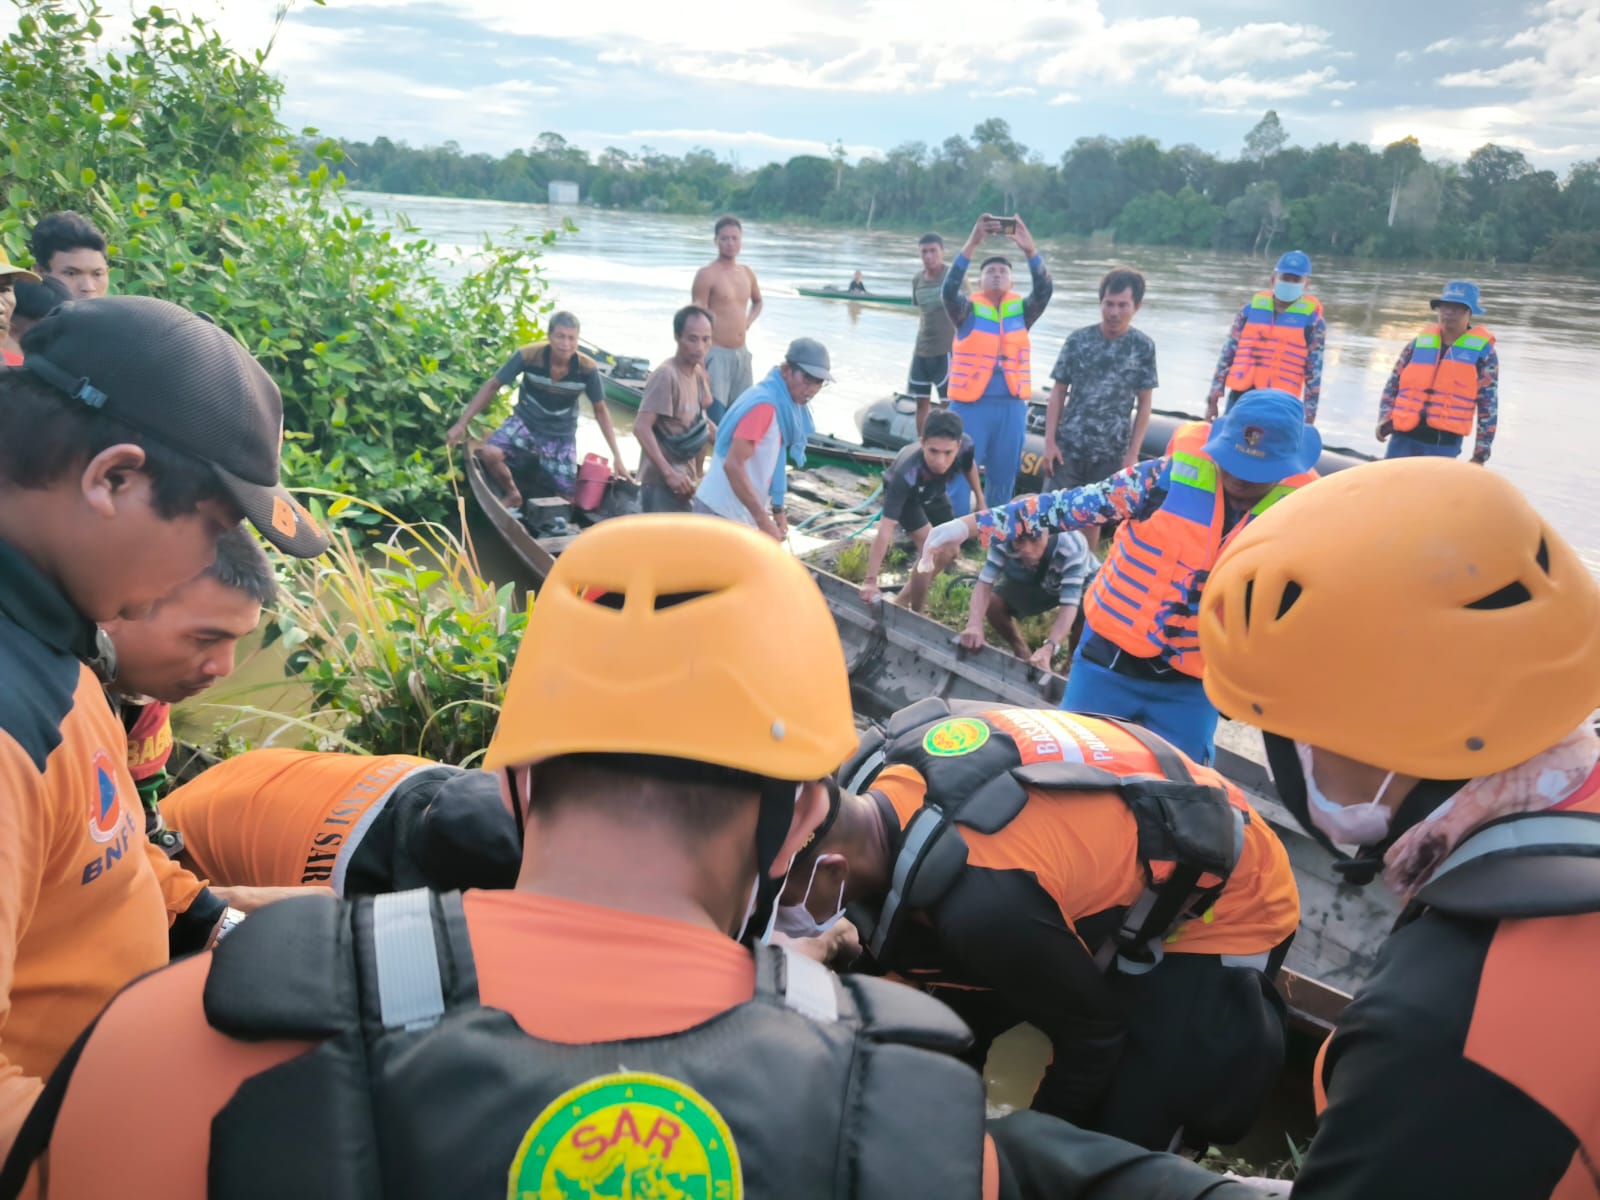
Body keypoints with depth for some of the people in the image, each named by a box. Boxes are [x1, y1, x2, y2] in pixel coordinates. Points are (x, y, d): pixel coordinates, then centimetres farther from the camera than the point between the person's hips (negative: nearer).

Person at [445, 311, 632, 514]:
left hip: (561, 436, 1)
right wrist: (462, 423, -17)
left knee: (566, 499, -2)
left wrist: (616, 455, -10)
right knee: (488, 453, -29)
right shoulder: (529, 355, -24)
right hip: (525, 423, -1)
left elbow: (600, 410, -7)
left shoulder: (587, 368, -21)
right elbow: (492, 386, -14)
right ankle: (512, 495, 1)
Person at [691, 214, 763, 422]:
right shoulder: (707, 274, -9)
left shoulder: (747, 273, 11)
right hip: (716, 353, -7)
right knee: (717, 422, -11)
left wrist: (747, 323, 12)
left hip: (741, 353, 7)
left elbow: (757, 302, 32)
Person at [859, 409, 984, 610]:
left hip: (933, 491, 5)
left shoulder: (965, 445, -36)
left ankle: (904, 599, 27)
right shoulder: (906, 473, -48)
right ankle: (915, 613, -1)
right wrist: (870, 580, -52)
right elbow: (885, 528, -48)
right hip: (903, 492, -5)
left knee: (949, 552, 10)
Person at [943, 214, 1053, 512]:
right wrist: (971, 245, -26)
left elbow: (1044, 290, -9)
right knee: (960, 476, -4)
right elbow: (949, 289, -17)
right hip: (971, 405, -3)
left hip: (1011, 407, 3)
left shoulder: (1021, 310, 8)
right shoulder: (968, 310, 2)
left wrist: (1030, 250, -24)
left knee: (1002, 479, 12)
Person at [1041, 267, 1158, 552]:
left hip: (1111, 452, 0)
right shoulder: (1078, 340, -1)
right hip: (1069, 446, 0)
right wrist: (1050, 441, -4)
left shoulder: (1143, 346, -1)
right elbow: (1058, 393, 3)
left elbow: (1144, 404, 2)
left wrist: (1133, 452, -3)